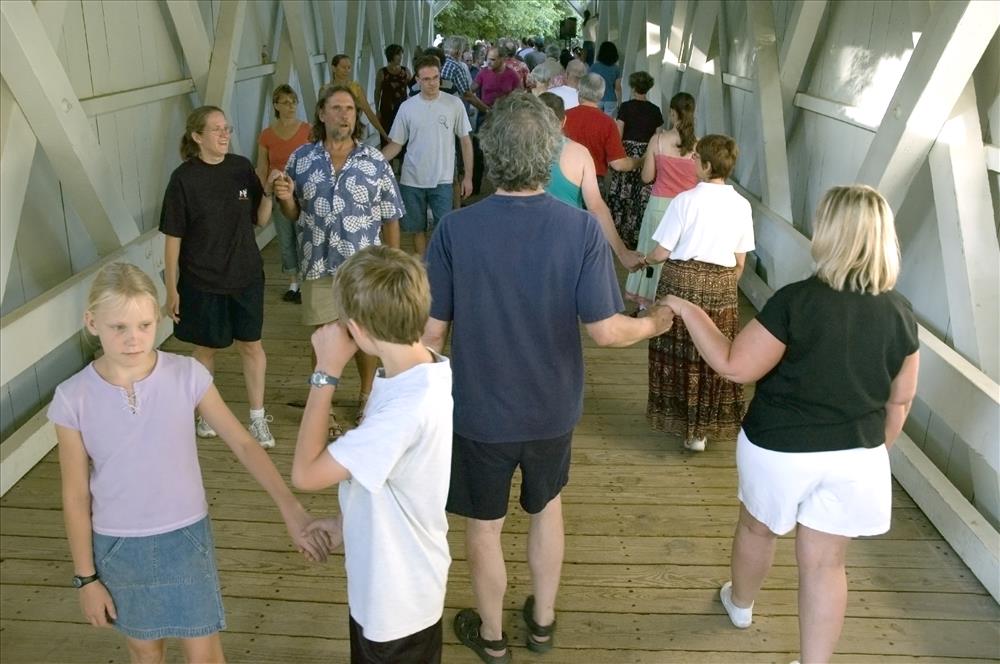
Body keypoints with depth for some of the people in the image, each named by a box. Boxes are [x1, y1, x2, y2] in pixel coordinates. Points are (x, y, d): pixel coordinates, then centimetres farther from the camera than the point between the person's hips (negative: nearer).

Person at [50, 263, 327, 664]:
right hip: (119, 547, 1)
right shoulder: (73, 399, -14)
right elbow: (76, 496, -6)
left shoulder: (187, 375, -15)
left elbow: (243, 443, -12)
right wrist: (86, 577, -1)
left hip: (186, 538, 0)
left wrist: (291, 510, -20)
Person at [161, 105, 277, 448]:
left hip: (246, 275, 3)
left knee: (251, 344, 9)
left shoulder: (241, 167, -3)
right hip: (201, 280, -3)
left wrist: (268, 192, -14)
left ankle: (258, 417, 22)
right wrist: (171, 288, -8)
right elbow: (173, 236, -9)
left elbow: (260, 220, 4)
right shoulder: (183, 178, -13)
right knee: (206, 346, 13)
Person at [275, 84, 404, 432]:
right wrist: (285, 199, -15)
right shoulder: (301, 158, 0)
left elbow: (390, 219, 0)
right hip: (318, 268, 1)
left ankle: (366, 396, 37)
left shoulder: (375, 161, -4)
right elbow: (293, 215, 7)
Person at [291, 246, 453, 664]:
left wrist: (326, 373, -27)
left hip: (396, 595, -8)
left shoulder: (408, 407, -37)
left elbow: (306, 473, -30)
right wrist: (347, 521, 10)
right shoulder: (429, 371, -7)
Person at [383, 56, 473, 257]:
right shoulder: (407, 107, -2)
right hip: (412, 181, 2)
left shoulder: (454, 104, -5)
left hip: (442, 181, -2)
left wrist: (468, 176, -1)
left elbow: (465, 141, 1)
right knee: (417, 229, 13)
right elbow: (396, 144, 3)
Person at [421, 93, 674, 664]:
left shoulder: (456, 229, -19)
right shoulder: (582, 227, -18)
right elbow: (604, 330, -18)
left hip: (480, 409, -1)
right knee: (547, 508, 27)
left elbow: (432, 329, -13)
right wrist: (654, 324, 3)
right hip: (552, 407, 2)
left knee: (484, 526, 19)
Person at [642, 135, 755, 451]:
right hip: (722, 285, 3)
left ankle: (684, 421, 20)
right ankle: (703, 428, 21)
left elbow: (661, 253, -10)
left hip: (682, 279, -3)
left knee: (679, 352, 11)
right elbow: (740, 261, 5)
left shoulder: (686, 199, -11)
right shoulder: (741, 204, 0)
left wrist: (643, 259, 10)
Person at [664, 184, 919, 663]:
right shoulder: (899, 313, -6)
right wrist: (874, 450, 20)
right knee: (825, 564, 14)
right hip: (855, 457, 3)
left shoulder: (796, 300, -22)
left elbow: (735, 367, -18)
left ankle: (740, 604, 51)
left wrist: (689, 312, -8)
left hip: (779, 449, -3)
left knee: (757, 528, 25)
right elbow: (899, 400, 4)